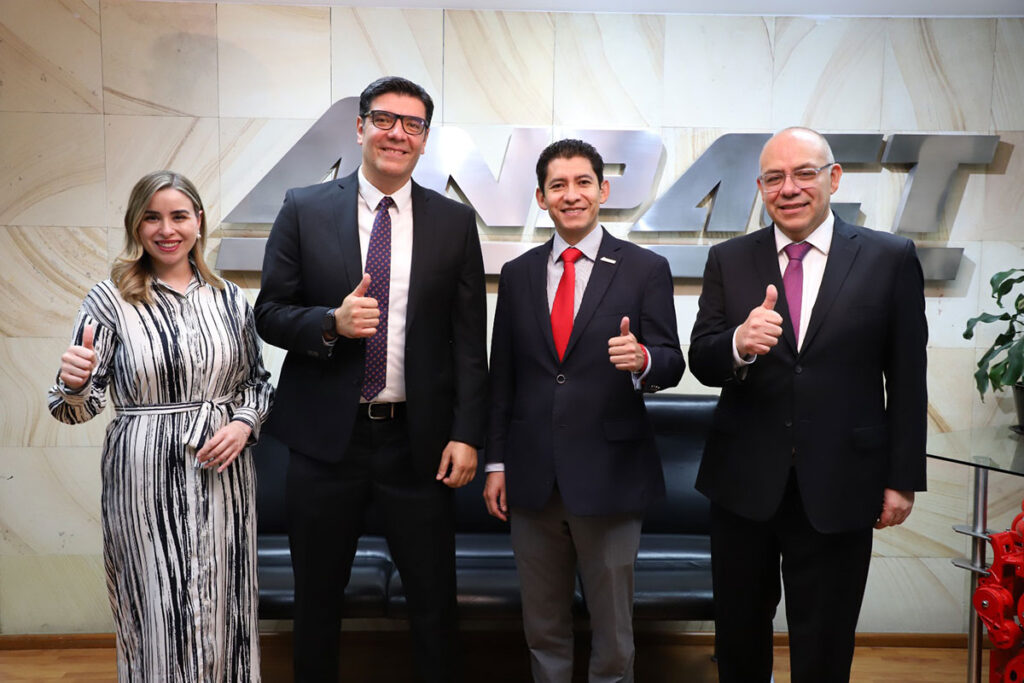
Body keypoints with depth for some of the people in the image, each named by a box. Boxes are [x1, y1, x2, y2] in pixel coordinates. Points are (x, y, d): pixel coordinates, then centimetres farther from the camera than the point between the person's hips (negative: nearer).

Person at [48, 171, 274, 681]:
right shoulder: (110, 300, -3)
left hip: (222, 472, 3)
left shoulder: (229, 298, 5)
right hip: (145, 477, -2)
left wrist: (243, 424, -6)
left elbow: (256, 379, 13)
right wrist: (74, 384, -26)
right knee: (159, 615, 6)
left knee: (223, 610, 12)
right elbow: (79, 408, -4)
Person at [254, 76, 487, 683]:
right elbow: (269, 314, 2)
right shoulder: (304, 210, 2)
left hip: (419, 440, 0)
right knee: (317, 599, 16)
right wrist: (332, 323, -18)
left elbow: (470, 340, 1)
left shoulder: (455, 222, 3)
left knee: (435, 600, 10)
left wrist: (467, 434, -6)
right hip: (327, 434, 0)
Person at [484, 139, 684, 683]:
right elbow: (502, 376, 9)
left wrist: (642, 358, -27)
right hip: (532, 478, 3)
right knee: (542, 624, 17)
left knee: (613, 627, 11)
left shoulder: (645, 269, -2)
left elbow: (671, 364, -3)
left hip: (609, 475, -3)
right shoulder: (517, 274, 7)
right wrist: (496, 462, 6)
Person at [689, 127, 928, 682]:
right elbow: (700, 361, -3)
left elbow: (906, 379, -1)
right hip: (743, 482, 2)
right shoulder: (728, 261, 2)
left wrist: (903, 478, -2)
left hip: (839, 489, -1)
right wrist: (739, 343, -25)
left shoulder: (890, 259, -2)